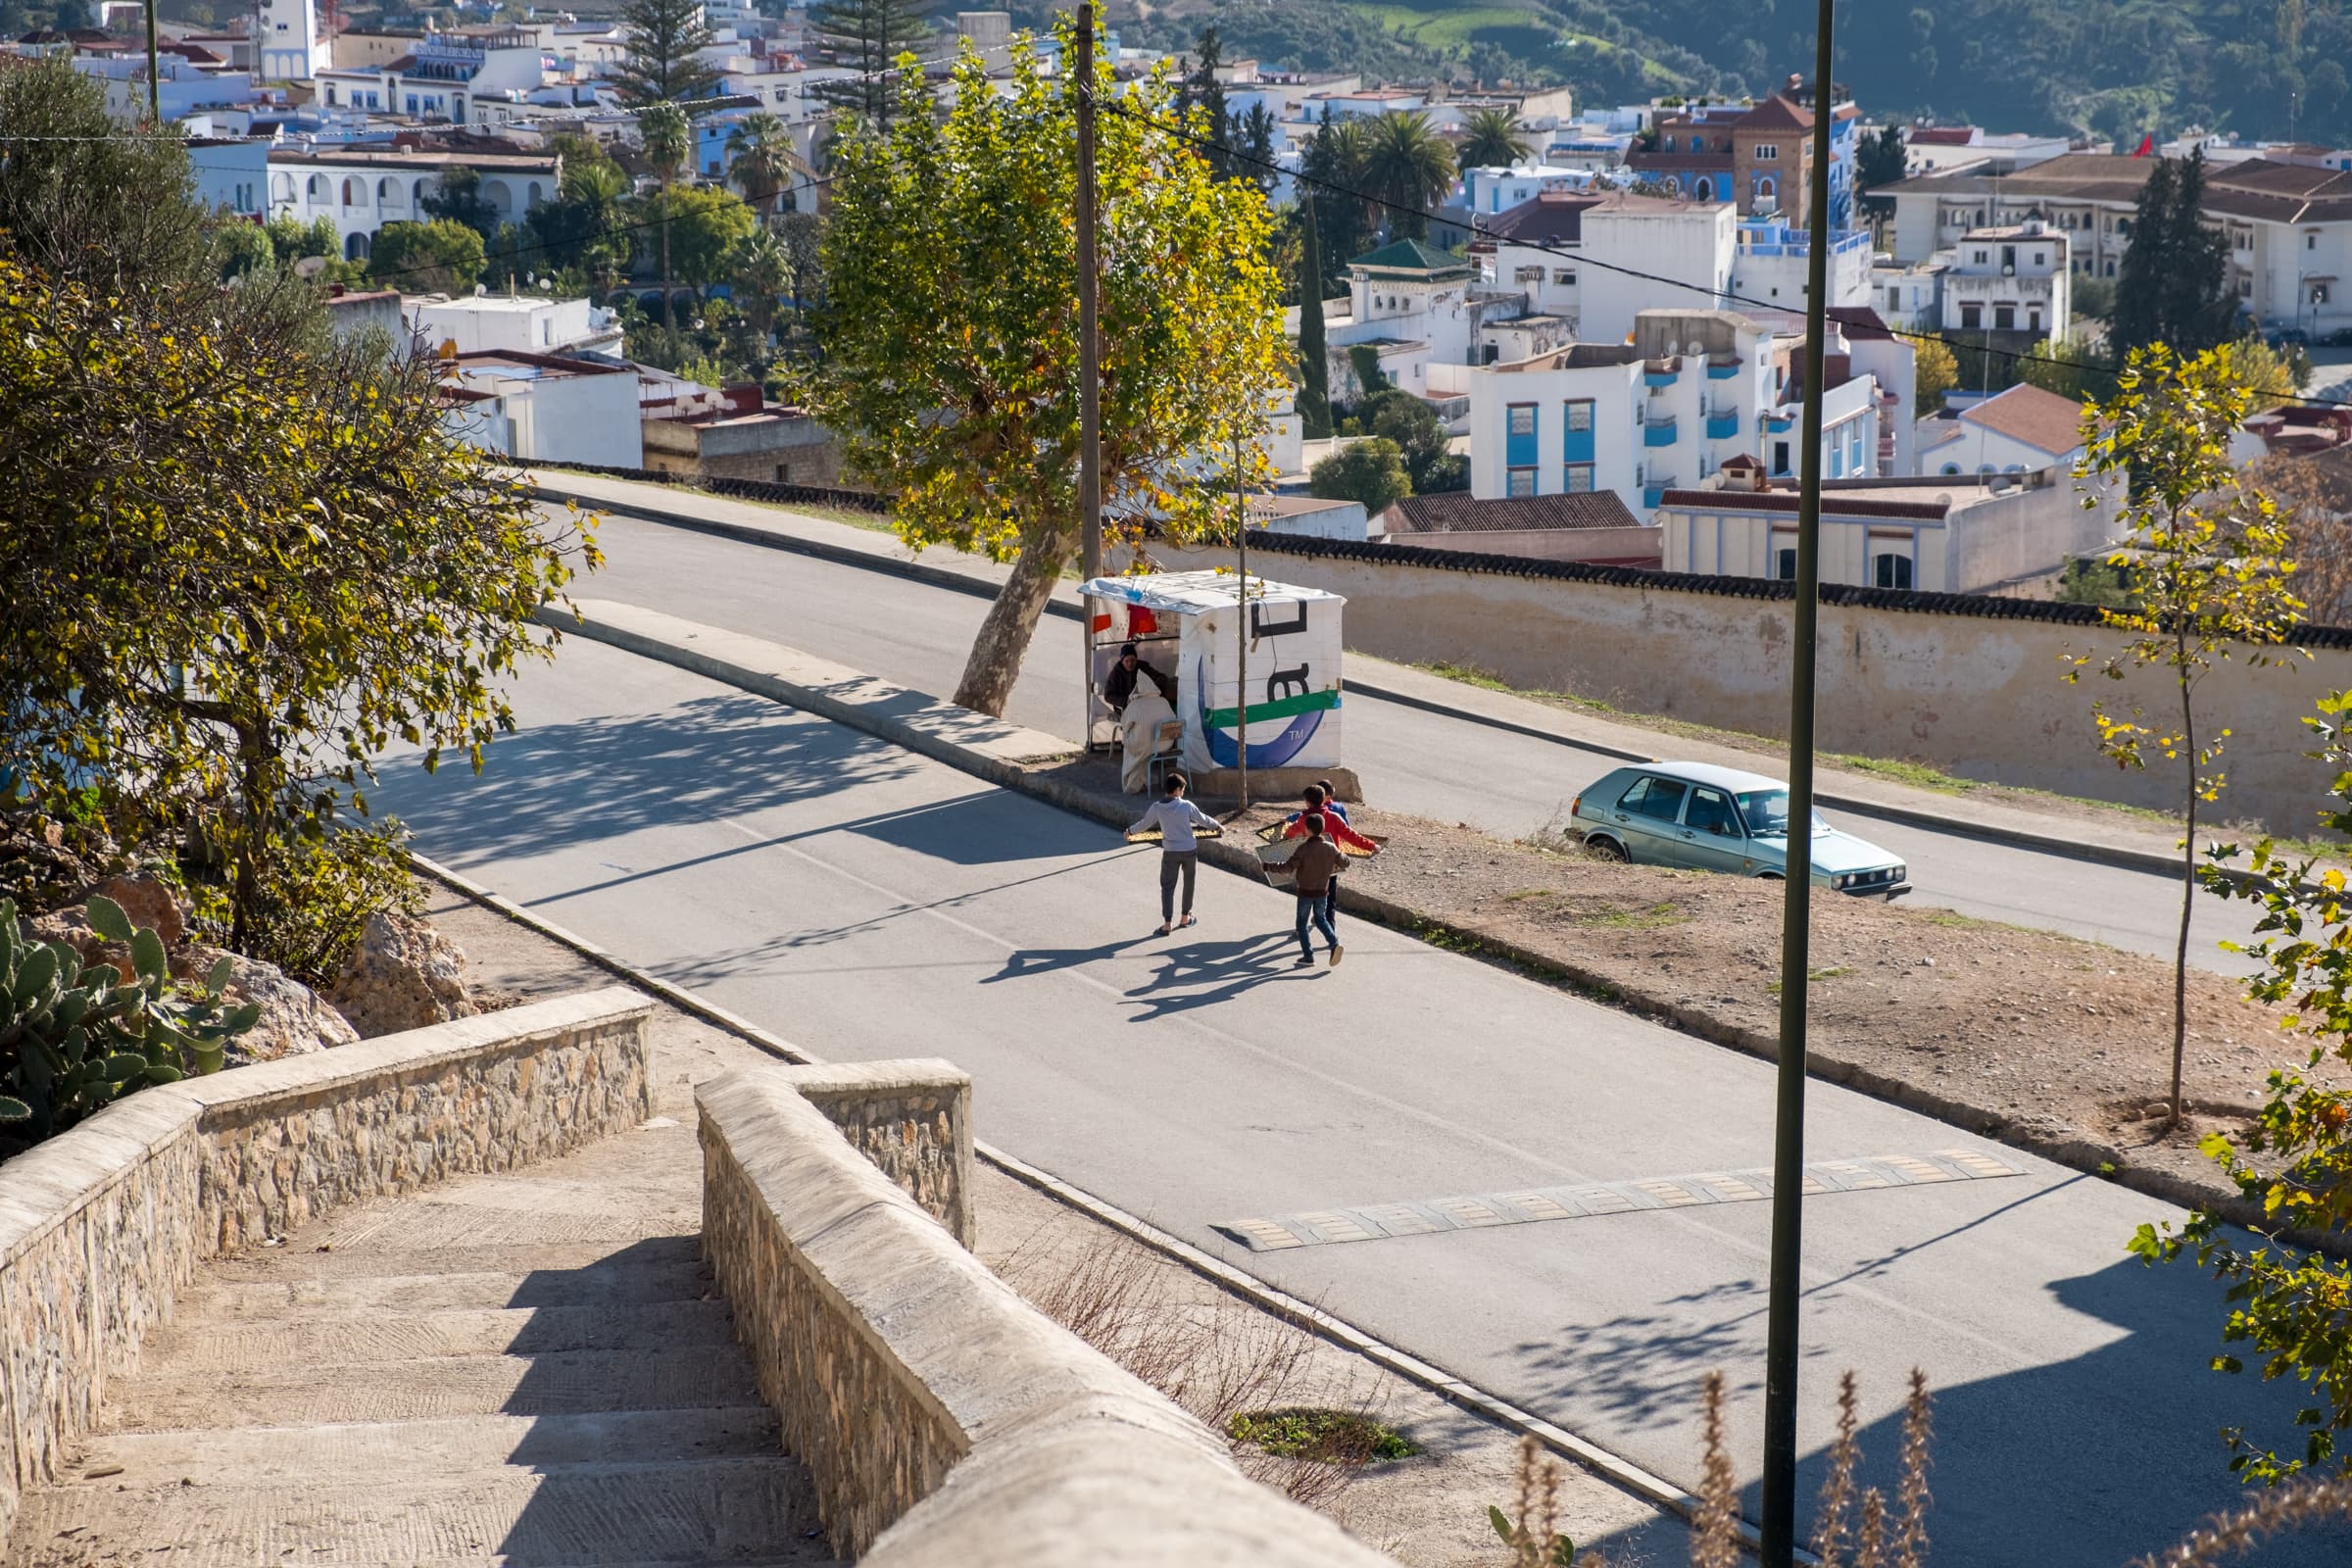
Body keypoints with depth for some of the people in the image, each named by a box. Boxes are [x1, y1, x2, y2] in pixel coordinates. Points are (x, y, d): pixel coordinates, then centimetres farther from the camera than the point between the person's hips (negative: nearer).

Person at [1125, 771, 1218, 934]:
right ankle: (1185, 917, 28)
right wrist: (1217, 825, 23)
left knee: (1167, 886, 4)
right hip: (1190, 850, 0)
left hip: (1170, 852, 0)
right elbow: (1203, 820, 2)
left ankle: (1167, 924, -4)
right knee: (1188, 883, 19)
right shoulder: (1187, 806, -11)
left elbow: (1144, 824, 5)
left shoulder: (1157, 807, -9)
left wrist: (1130, 831, 25)